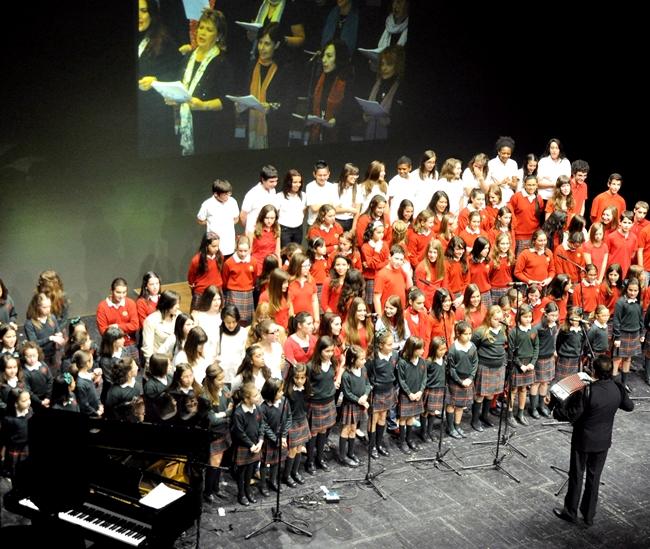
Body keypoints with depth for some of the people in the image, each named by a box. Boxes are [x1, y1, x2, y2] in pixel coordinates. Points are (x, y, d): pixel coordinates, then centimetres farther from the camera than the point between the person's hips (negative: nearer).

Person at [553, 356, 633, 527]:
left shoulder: (588, 391, -29)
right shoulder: (618, 389, -13)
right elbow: (629, 406, 6)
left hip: (583, 440, -4)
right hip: (603, 441, 4)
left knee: (576, 476, 13)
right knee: (594, 477, 18)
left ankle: (570, 512, 27)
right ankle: (589, 515, 29)